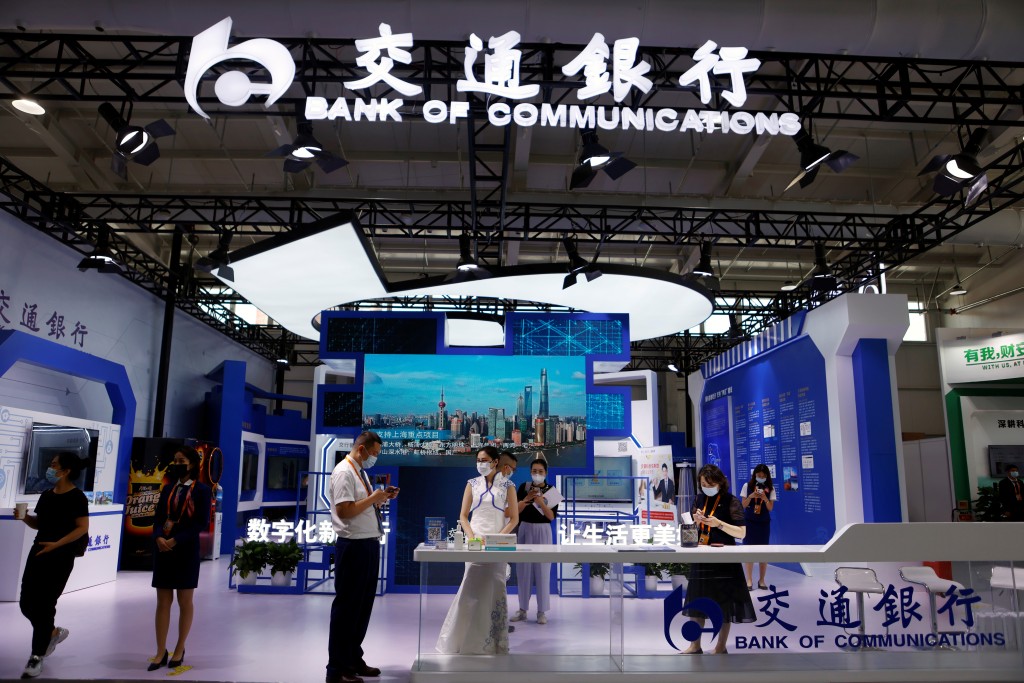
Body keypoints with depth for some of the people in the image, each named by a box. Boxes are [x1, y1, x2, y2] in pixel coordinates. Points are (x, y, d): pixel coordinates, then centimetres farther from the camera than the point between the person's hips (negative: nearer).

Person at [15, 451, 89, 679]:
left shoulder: (77, 497, -12)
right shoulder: (46, 495, 10)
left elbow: (82, 528, -15)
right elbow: (39, 523, 18)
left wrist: (57, 544, -23)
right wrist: (25, 517, -2)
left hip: (61, 557, -7)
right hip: (38, 552, 7)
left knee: (44, 605, -2)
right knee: (26, 603, 8)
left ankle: (37, 657, 11)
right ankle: (54, 632, 34)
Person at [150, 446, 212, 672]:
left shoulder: (202, 490, -5)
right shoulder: (168, 489, 10)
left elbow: (202, 523, -11)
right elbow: (158, 518, 5)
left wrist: (176, 540, -18)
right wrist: (158, 538, -15)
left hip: (186, 551, -4)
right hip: (163, 549, 4)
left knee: (184, 602, 6)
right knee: (163, 602, 7)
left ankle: (179, 650, 18)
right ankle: (161, 652, 15)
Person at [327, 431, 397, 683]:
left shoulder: (361, 472, 15)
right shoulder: (344, 472, -14)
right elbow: (344, 510, -24)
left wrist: (382, 498, 6)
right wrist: (373, 498, -18)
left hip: (369, 544, 10)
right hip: (354, 547, -10)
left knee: (363, 604, 17)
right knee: (347, 606, 0)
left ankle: (353, 659, 31)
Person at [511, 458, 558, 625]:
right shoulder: (524, 487, 1)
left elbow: (552, 516, -9)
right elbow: (515, 510, -4)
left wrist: (540, 502, -23)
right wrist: (527, 499, -19)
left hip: (543, 531, -2)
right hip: (525, 530, 2)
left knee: (542, 571, -1)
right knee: (523, 570, 6)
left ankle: (542, 611, 8)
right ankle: (522, 609, 17)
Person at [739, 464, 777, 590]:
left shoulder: (770, 488, -1)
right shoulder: (747, 486, -3)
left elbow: (770, 508, -4)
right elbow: (743, 505, -3)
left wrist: (765, 498, -22)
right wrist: (751, 496, -20)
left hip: (764, 523, 1)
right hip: (749, 522, -1)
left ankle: (761, 580, 15)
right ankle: (749, 580, 3)